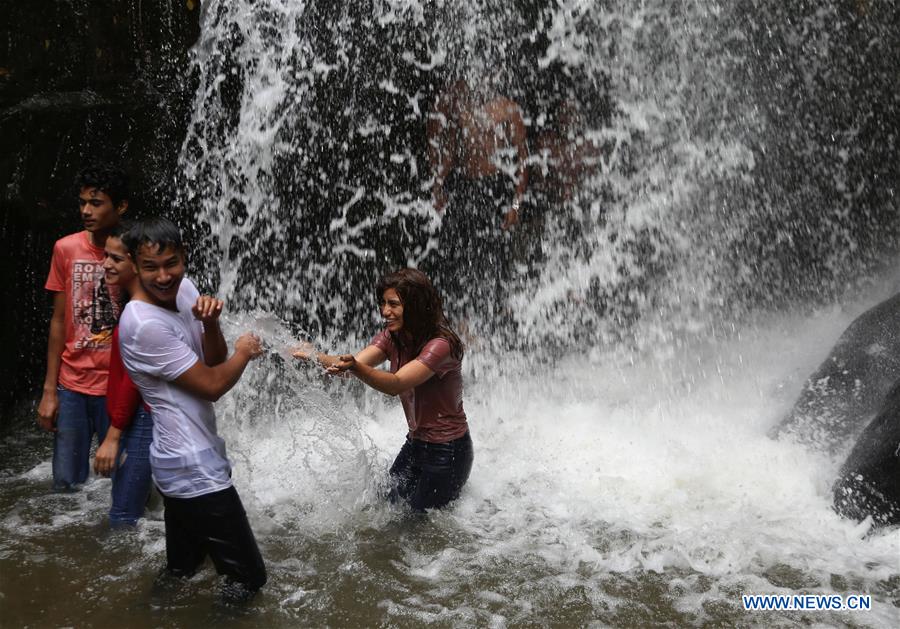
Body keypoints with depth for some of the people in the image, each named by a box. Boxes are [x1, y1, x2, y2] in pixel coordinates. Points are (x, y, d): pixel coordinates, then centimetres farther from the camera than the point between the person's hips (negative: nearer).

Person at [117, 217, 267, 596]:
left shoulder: (184, 288, 0)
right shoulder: (144, 324, -25)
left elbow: (214, 360, 1)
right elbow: (212, 385, -20)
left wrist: (210, 323, -18)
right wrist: (245, 351, -3)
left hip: (183, 461, 10)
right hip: (194, 469, -10)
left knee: (181, 568, 28)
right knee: (249, 577, -1)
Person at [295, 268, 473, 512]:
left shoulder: (440, 345, -26)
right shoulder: (392, 338, -1)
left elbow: (396, 384, -37)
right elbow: (355, 361, -15)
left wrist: (355, 367, -54)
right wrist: (315, 357, -32)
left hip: (447, 451, -7)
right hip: (415, 443, 7)